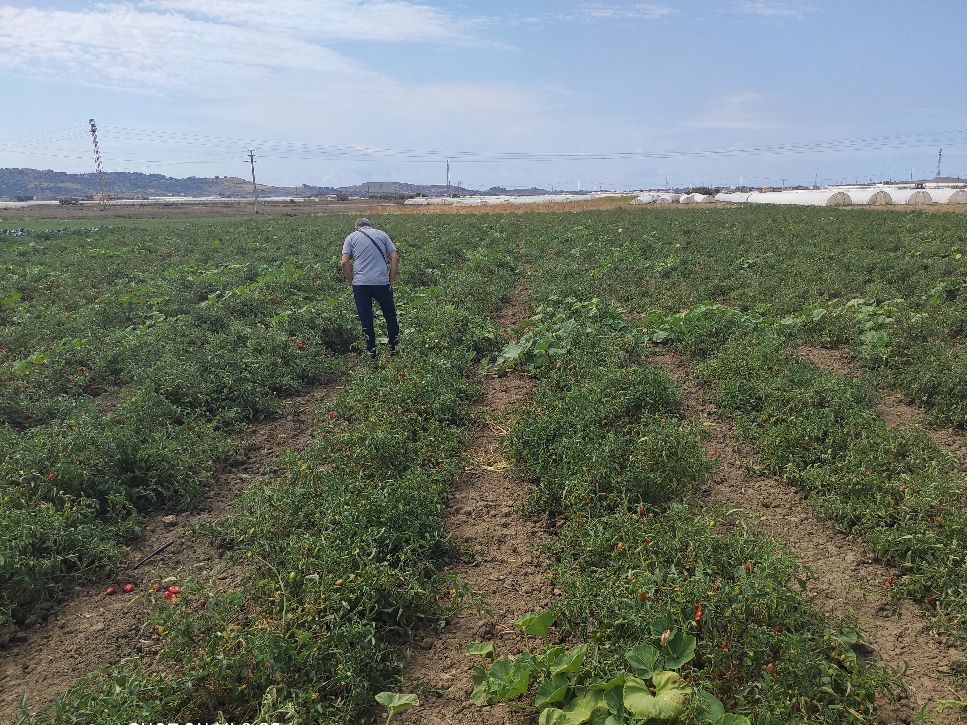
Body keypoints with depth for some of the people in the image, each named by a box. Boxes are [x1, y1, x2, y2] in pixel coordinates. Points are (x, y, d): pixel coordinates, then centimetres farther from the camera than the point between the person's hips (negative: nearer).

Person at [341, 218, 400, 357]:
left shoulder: (351, 237, 10)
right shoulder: (382, 234, 13)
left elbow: (344, 263, 0)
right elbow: (395, 258, 4)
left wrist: (351, 282, 10)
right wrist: (391, 281, 8)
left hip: (360, 284, 0)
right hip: (382, 283, 1)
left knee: (366, 320, 6)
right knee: (390, 315, 15)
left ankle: (371, 351, 7)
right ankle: (394, 348, 19)